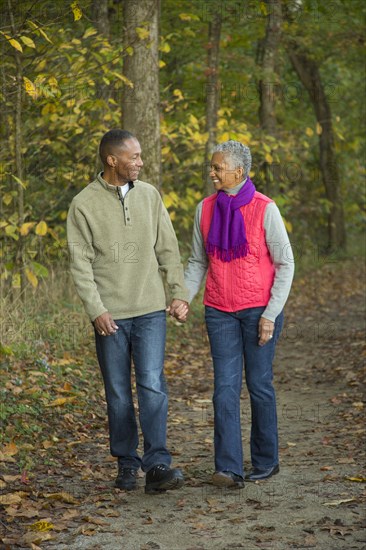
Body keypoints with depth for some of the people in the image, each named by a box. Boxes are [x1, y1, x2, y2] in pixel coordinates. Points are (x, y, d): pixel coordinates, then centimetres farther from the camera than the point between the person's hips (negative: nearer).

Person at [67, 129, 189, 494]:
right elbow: (80, 262, -5)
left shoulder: (149, 195, 7)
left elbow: (168, 249, 11)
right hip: (109, 315, -2)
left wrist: (179, 293, 3)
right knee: (118, 394, 5)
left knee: (152, 386, -9)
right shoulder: (84, 204, -3)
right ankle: (126, 464, 18)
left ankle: (157, 466, -9)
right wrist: (95, 309, -14)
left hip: (150, 311, 2)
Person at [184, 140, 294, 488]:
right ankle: (229, 469, -9)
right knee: (225, 387, -5)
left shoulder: (265, 209, -8)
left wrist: (271, 315, -10)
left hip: (260, 311, -3)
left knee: (259, 385, 5)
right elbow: (198, 261, 12)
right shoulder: (206, 209, 3)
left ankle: (266, 461, 21)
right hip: (220, 312, 3)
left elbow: (285, 264, -5)